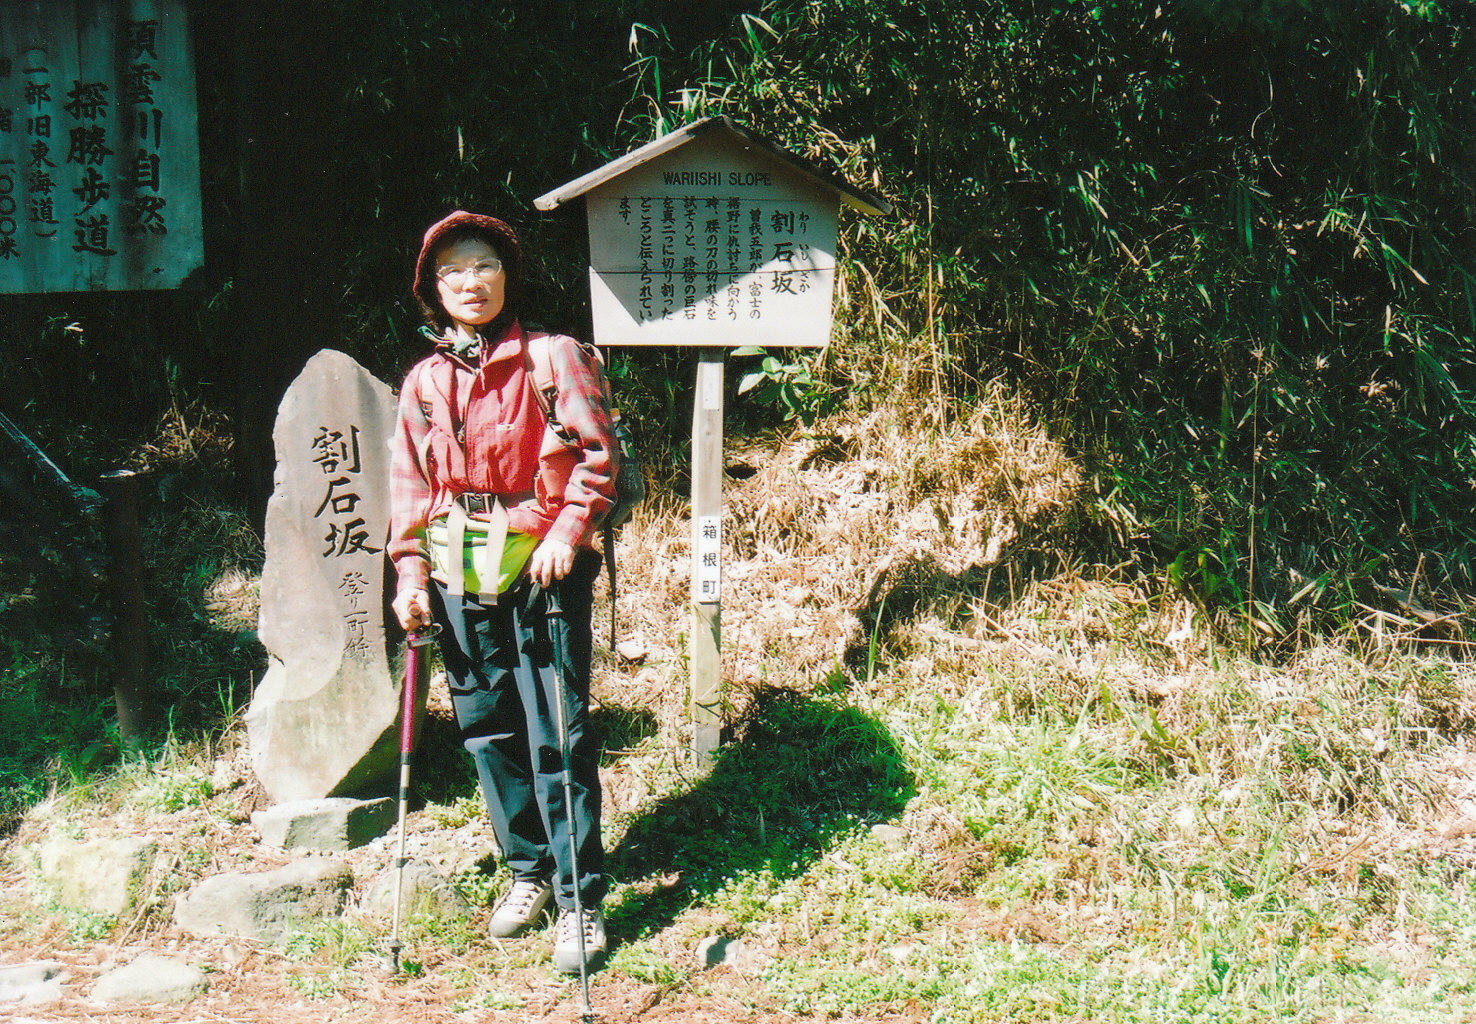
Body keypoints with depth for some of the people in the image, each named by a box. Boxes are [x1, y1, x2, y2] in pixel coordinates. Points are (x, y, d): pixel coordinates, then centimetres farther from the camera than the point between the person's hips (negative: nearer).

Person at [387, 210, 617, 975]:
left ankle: (581, 899, 3)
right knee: (485, 728, 10)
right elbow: (408, 483, 15)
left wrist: (567, 532, -15)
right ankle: (527, 870, 27)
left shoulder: (553, 358, 0)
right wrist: (411, 573, 6)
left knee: (556, 733, -6)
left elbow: (596, 456, -3)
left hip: (541, 568, -5)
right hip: (458, 577, 5)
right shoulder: (424, 382, 12)